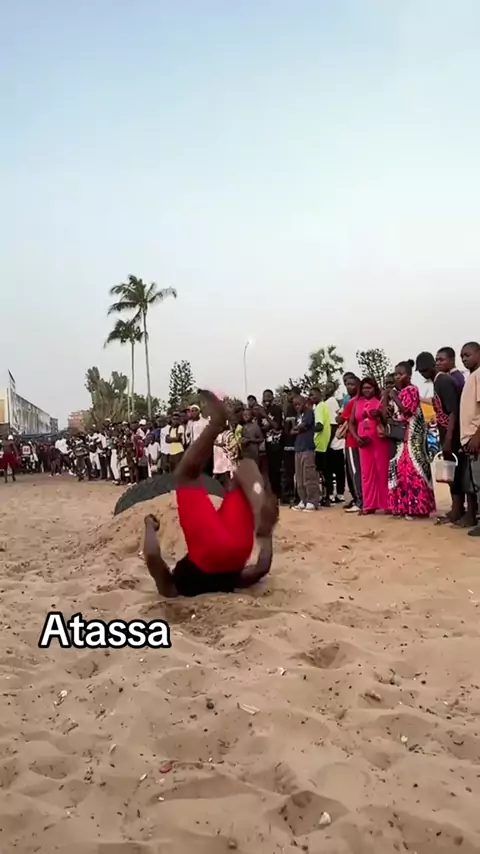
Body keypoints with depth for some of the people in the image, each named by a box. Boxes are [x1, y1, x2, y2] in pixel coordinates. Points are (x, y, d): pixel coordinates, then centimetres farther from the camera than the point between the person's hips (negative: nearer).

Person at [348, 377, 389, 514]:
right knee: (366, 473, 5)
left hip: (380, 440, -4)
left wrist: (380, 414, -17)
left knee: (383, 471, -3)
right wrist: (356, 437, 1)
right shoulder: (357, 403, 14)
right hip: (363, 442, 4)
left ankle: (386, 504, 3)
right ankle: (369, 505, 10)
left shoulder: (381, 401, 4)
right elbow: (351, 423, 16)